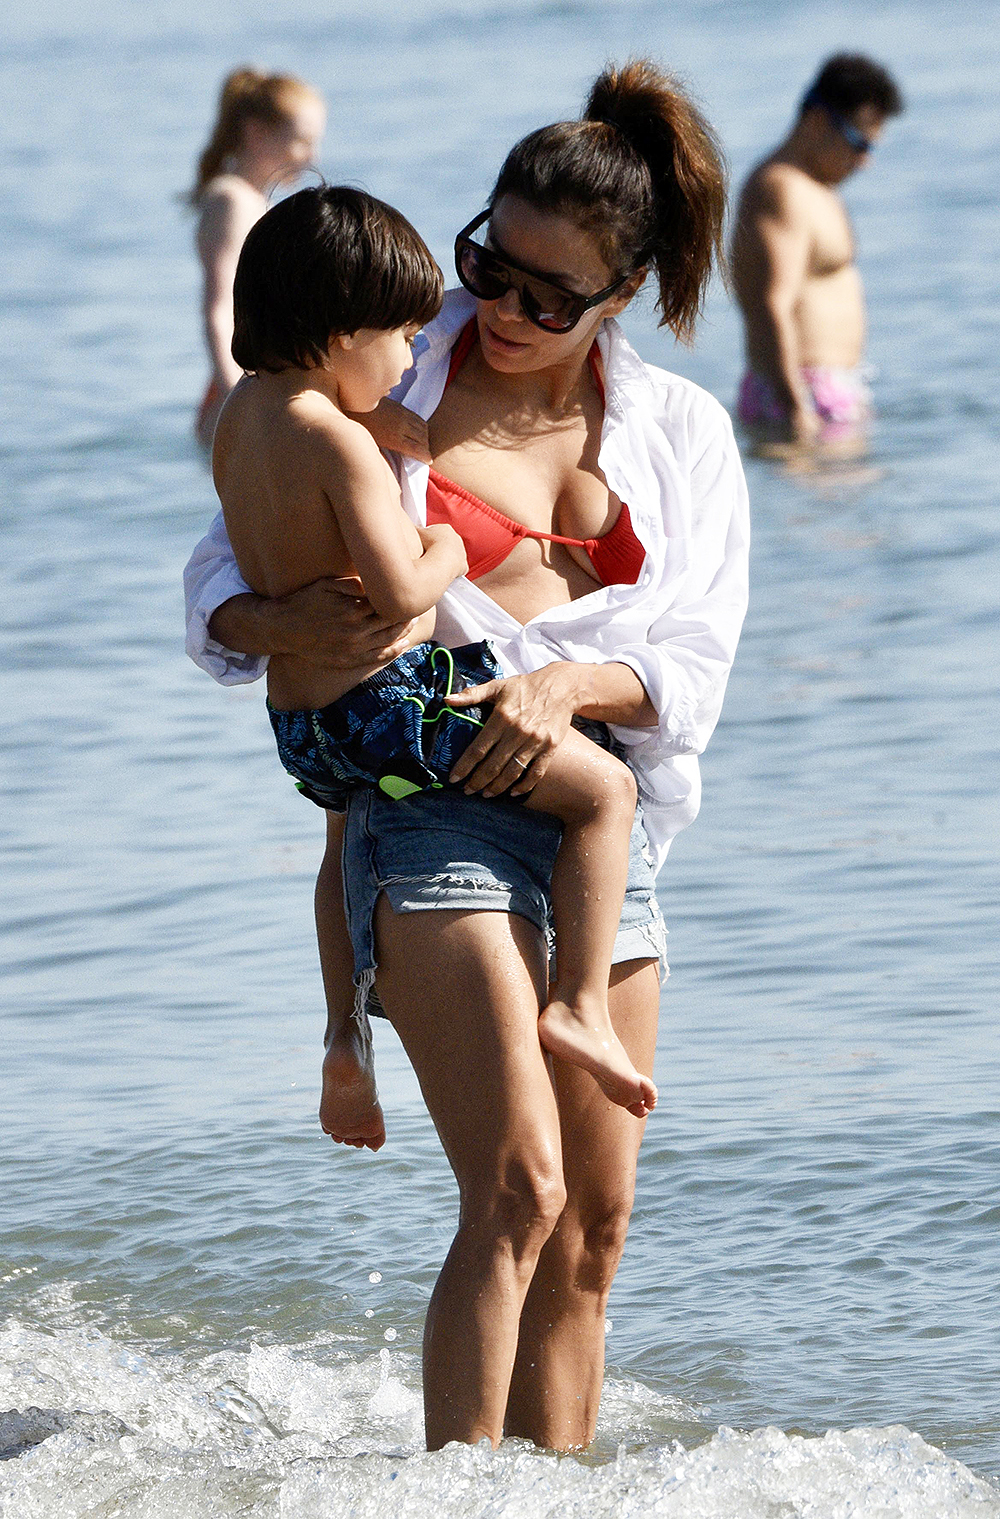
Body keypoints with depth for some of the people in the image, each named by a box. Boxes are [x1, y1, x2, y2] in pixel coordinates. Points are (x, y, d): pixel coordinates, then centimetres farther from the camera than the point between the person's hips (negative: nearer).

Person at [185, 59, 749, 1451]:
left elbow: (697, 657, 4)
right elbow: (221, 574, 4)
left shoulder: (681, 433, 11)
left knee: (593, 1226, 5)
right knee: (519, 1191, -19)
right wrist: (281, 626, -19)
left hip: (603, 811, 5)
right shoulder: (388, 390, 3)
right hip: (429, 800, -5)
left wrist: (574, 682, -16)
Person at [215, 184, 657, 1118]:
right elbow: (400, 593, -27)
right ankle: (579, 1006, -9)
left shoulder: (240, 418, 7)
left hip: (299, 724, 9)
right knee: (604, 788, -4)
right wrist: (447, 552, -8)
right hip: (386, 703, -9)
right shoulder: (339, 444, -21)